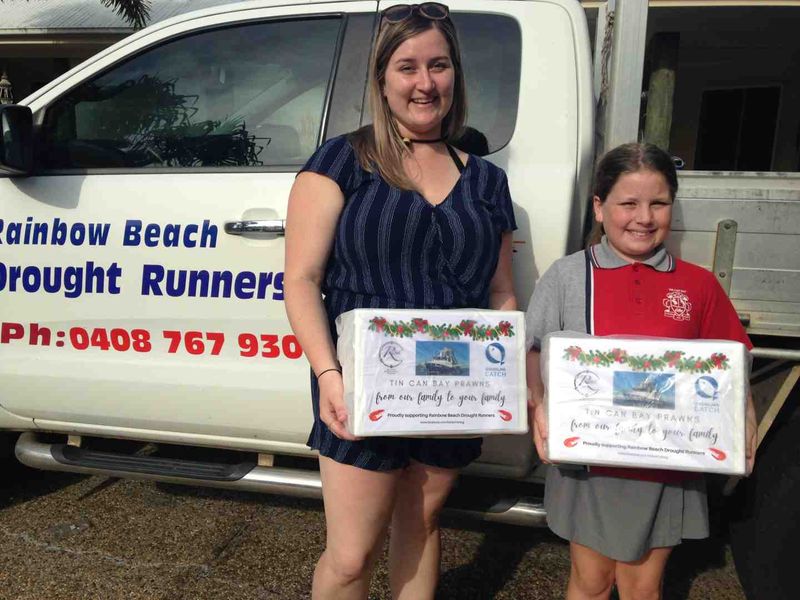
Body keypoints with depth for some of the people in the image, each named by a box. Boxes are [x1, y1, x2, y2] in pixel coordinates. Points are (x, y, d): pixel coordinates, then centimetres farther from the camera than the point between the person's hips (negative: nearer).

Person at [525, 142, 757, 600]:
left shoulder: (698, 285, 0)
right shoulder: (568, 275, -4)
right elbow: (536, 352, -3)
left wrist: (741, 426, -12)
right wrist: (541, 406, -19)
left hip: (668, 467, 1)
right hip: (588, 462, -1)